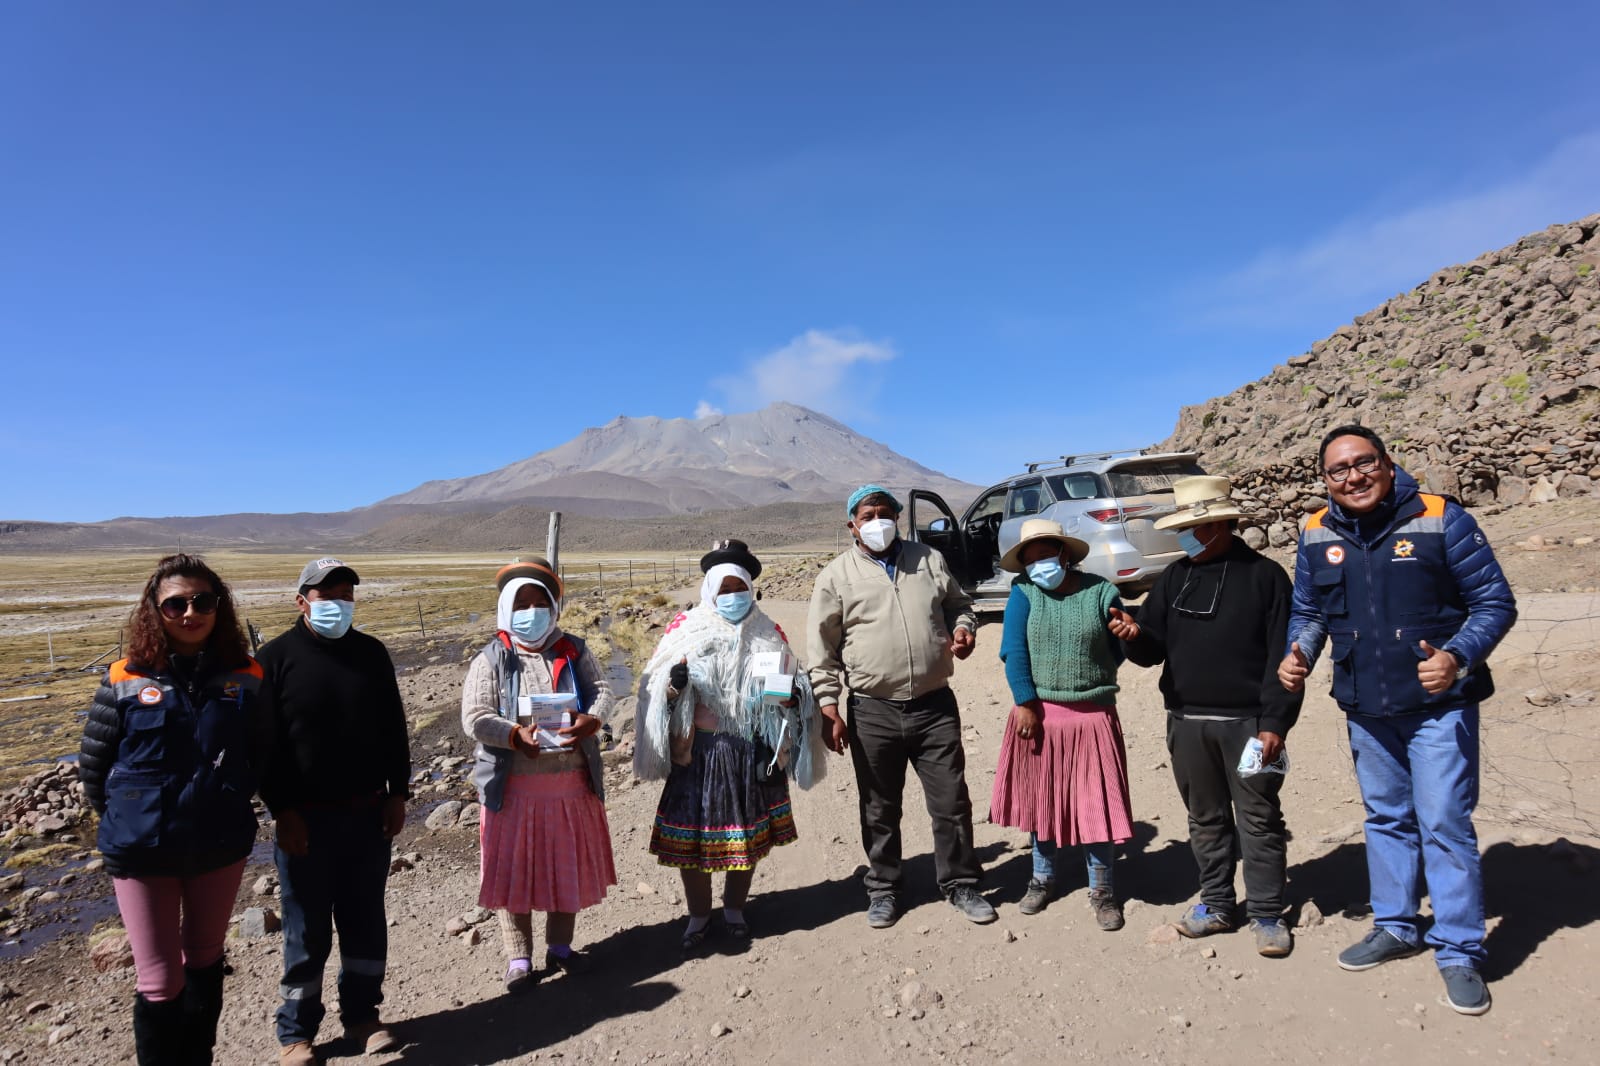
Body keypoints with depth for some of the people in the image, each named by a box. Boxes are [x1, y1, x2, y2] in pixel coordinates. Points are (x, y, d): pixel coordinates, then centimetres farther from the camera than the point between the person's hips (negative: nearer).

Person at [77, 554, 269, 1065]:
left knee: (205, 960, 20)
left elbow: (261, 752, 6)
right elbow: (93, 763, 1)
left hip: (221, 846, 2)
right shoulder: (126, 681, -10)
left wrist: (228, 802, 4)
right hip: (143, 850, -2)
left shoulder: (245, 677, -7)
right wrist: (127, 818, 3)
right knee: (160, 983, 4)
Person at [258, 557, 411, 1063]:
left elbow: (394, 728, 9)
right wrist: (282, 810, -11)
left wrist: (398, 793, 6)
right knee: (308, 930, 7)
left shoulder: (371, 652, 5)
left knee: (366, 922, 13)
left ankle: (361, 1016, 29)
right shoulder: (277, 657, -6)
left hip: (368, 814, 3)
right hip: (306, 818, -3)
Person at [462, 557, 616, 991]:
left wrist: (590, 720, -22)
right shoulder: (491, 659, -5)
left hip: (572, 781, 3)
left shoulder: (573, 651, 4)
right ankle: (518, 957, 25)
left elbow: (603, 690, -2)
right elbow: (474, 718, -11)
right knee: (514, 869, 8)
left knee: (569, 865, 14)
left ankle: (560, 946, 33)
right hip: (514, 785, -2)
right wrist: (516, 735, -25)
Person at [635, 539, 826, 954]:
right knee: (690, 837, 3)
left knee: (748, 836, 12)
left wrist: (793, 696, -10)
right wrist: (672, 686, -23)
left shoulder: (768, 633, 6)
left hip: (754, 752, 2)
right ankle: (698, 916, 26)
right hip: (698, 751, -2)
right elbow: (654, 686, 0)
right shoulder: (686, 628, -1)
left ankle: (734, 910, 35)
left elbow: (788, 686, 13)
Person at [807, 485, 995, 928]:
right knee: (879, 808, 12)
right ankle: (883, 888, 30)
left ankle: (961, 883, 28)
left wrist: (963, 628, -3)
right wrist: (828, 705, -6)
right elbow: (821, 647, 0)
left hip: (935, 705, 2)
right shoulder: (837, 576, -1)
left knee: (951, 800, 9)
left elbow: (958, 604, 20)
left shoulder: (929, 560, 7)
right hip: (873, 712, -2)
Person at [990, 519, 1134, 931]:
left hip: (1092, 716, -1)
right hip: (1037, 713, 1)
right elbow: (1013, 651, -9)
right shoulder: (1023, 592, -4)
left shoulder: (1100, 592, -5)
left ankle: (1102, 890, 24)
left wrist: (1090, 677, -1)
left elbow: (1121, 648, 4)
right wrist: (1026, 703, -13)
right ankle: (1042, 878, 35)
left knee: (1097, 803, 4)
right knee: (1039, 799, 15)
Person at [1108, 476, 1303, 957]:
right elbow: (1152, 651, 10)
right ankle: (1217, 904, 26)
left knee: (1259, 818, 5)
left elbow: (1283, 657, -6)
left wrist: (1274, 723, -12)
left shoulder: (1264, 575, -3)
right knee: (1206, 818, 13)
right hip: (1187, 722, 4)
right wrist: (1135, 636, -14)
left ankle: (1267, 914, 18)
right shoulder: (1174, 578, 10)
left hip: (1247, 722, -4)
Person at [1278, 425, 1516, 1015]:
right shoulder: (1317, 535, 0)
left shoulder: (1440, 519, -12)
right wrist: (1296, 655, -8)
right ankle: (1395, 926, 33)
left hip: (1439, 704, -4)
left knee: (1445, 824, -1)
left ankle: (1459, 951, 16)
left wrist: (1458, 658, -25)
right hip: (1365, 709, 4)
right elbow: (1308, 610, 11)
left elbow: (1494, 602, -8)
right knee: (1386, 818, 17)